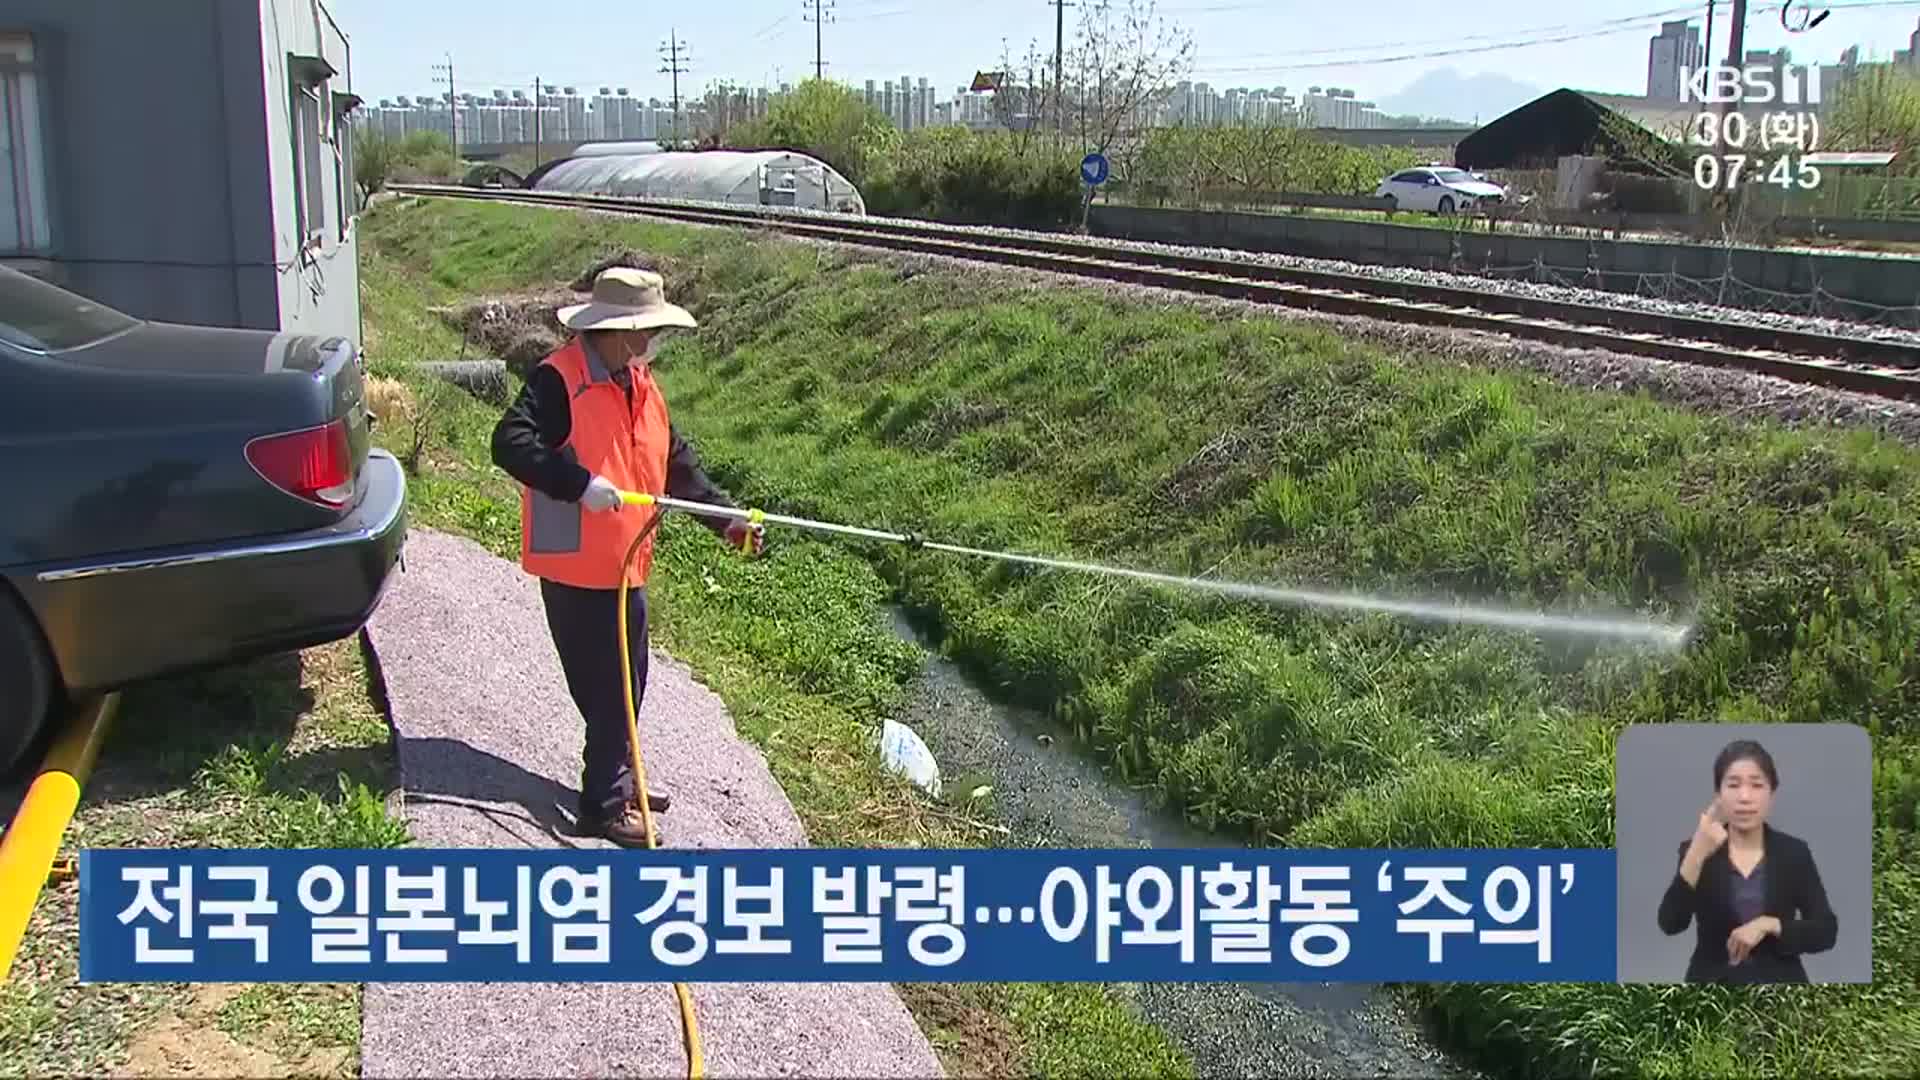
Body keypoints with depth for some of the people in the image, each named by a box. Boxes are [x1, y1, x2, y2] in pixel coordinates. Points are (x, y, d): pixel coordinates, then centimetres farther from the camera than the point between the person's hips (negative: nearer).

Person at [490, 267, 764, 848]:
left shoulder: (640, 384, 12)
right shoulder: (558, 379, -16)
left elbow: (675, 462, 15)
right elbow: (510, 442, -27)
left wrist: (725, 517, 6)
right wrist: (580, 482, -34)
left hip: (624, 564, 9)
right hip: (575, 567, -9)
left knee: (626, 683, 19)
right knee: (607, 689, -2)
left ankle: (617, 783, 35)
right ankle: (604, 805, 11)